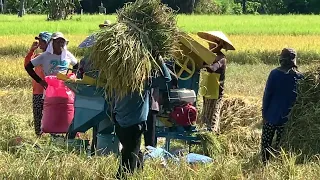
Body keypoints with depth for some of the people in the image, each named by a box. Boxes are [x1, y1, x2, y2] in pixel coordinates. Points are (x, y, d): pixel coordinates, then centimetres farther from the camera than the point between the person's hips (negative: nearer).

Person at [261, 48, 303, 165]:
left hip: (272, 115, -2)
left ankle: (265, 164, 8)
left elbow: (267, 94, -7)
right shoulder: (299, 77, -6)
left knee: (266, 142, 9)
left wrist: (264, 113, 2)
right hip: (288, 118, 2)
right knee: (281, 144, 11)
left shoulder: (275, 74, -11)